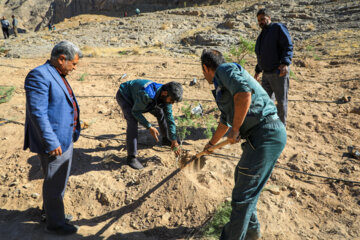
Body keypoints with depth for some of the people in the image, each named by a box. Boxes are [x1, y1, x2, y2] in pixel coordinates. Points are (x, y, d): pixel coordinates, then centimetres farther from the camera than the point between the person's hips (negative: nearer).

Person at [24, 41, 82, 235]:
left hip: (65, 140, 10)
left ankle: (51, 210, 45)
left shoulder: (58, 75, 11)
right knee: (54, 184, 8)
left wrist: (73, 132, 20)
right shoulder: (40, 75, -19)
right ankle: (55, 223, 27)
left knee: (60, 180, 24)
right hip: (54, 143, -10)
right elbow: (37, 112, -25)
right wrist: (51, 143, -25)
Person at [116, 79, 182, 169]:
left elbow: (170, 118, -12)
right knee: (133, 122, -28)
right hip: (124, 96, -7)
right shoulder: (146, 94, -43)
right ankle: (131, 157, -21)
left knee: (161, 113, 9)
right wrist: (149, 127, -31)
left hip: (137, 95, 7)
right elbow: (136, 111, -30)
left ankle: (166, 139, 32)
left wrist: (174, 140, -11)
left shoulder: (166, 97, -20)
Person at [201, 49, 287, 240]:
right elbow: (225, 121, 40)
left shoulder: (225, 69, -4)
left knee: (243, 195, -1)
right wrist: (211, 143, 54)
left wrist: (235, 130, -15)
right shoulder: (223, 87, 26)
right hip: (263, 135, 11)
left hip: (265, 135, -11)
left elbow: (244, 93, -26)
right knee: (242, 177, 26)